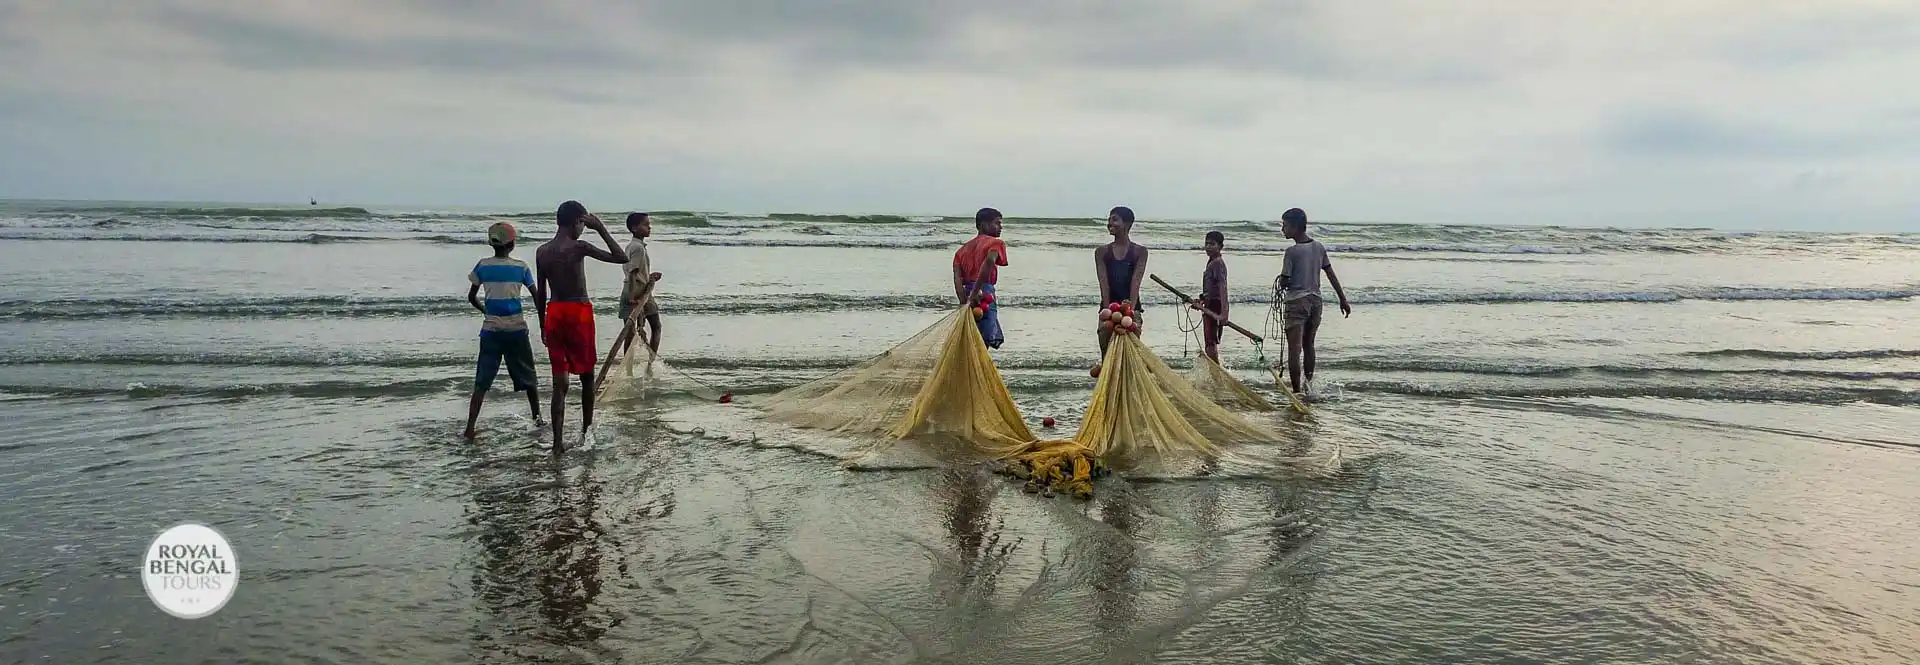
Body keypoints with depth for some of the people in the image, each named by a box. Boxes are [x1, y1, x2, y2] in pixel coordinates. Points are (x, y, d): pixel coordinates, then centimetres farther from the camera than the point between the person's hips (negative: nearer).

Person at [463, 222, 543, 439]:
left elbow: (471, 297, 8)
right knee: (528, 377, 16)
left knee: (481, 381, 1)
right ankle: (537, 418, 27)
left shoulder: (483, 266, 0)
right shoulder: (520, 267, -3)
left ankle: (470, 428, -6)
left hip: (491, 329, 1)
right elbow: (537, 297, 0)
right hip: (516, 328, -1)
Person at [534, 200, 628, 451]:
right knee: (586, 374, 14)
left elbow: (540, 293, 10)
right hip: (579, 312, -4)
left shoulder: (542, 251, 5)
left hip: (554, 313, 5)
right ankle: (587, 430, 25)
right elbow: (621, 258, -12)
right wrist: (601, 229, -9)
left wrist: (543, 325, 19)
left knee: (559, 381, 5)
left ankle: (557, 442, -1)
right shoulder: (578, 247, -12)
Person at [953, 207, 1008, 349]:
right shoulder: (995, 243, 3)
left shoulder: (963, 249, 23)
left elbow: (957, 278, 6)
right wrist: (975, 293, -21)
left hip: (967, 295, 7)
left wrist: (965, 302, -4)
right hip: (984, 294, -7)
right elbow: (989, 261, -20)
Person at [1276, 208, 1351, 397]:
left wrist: (1281, 282, 11)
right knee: (1308, 346, 20)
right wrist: (1343, 299, 14)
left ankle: (1297, 391, -10)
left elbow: (1284, 282, -12)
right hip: (1315, 300, 7)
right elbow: (1332, 275, 9)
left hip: (1296, 301, -7)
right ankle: (1309, 385, 27)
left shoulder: (1292, 251, -14)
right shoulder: (1319, 247, 5)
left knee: (1294, 349, -6)